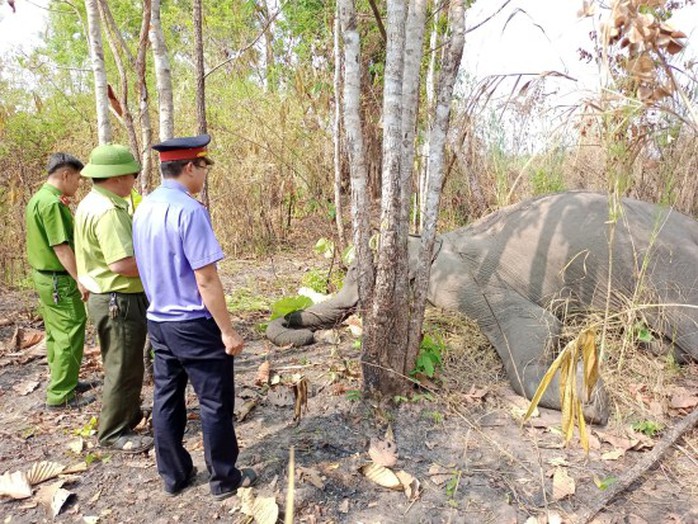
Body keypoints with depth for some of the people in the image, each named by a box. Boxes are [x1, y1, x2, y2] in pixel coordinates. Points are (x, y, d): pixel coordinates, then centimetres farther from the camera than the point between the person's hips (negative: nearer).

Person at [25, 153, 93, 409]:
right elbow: (61, 246, -23)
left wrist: (64, 208, 17)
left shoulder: (38, 198, 13)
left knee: (56, 333, 18)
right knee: (70, 334, -3)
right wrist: (81, 279, -21)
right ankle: (61, 394, 4)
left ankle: (63, 381, 31)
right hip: (59, 280, -11)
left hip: (43, 276, 11)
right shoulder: (52, 203, -20)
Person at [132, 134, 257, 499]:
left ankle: (174, 475, 32)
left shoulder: (144, 208, 5)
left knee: (166, 400, 16)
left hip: (157, 321, 8)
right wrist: (227, 331, -16)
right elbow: (206, 281, -22)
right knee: (215, 403, 7)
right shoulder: (189, 210, -21)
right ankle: (224, 479, 22)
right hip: (194, 325, -8)